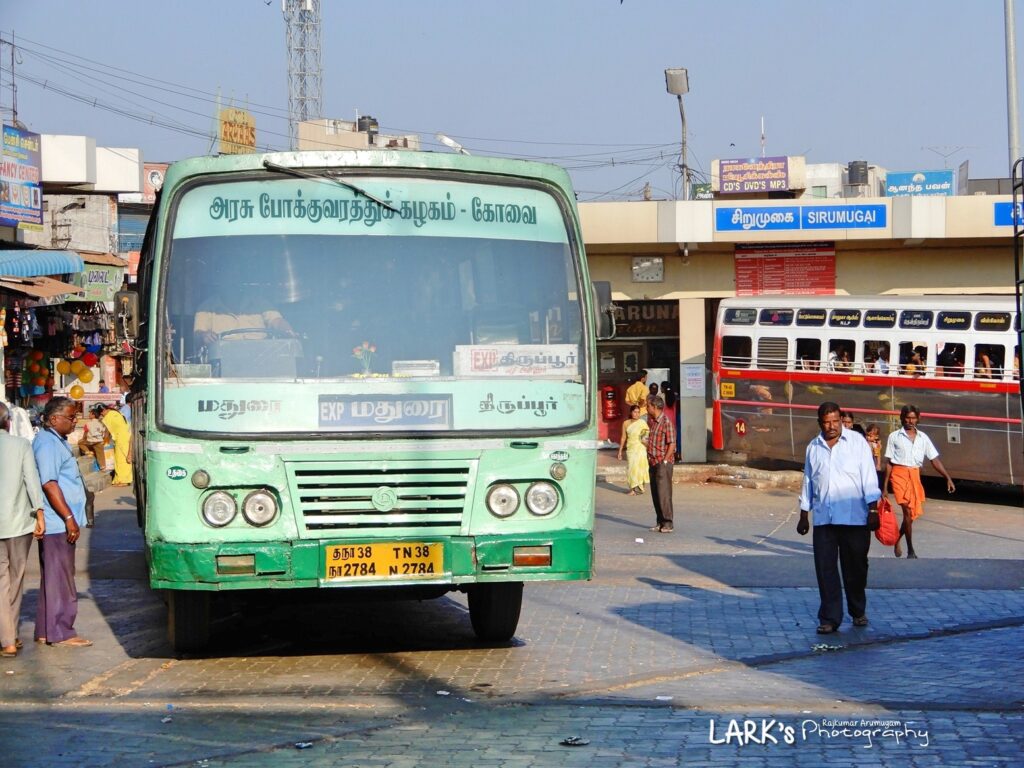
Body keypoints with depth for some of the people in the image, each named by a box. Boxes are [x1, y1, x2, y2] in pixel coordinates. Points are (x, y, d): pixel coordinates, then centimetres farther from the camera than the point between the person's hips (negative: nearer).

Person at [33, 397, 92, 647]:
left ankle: (45, 631, 19)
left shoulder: (56, 441, 17)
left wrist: (70, 518, 23)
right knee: (60, 579, -6)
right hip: (57, 524, -11)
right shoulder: (48, 443, -16)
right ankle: (60, 633, -2)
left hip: (59, 523, 11)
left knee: (53, 578, 14)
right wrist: (69, 518, -23)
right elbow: (49, 484, -22)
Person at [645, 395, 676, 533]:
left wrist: (664, 461, -16)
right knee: (655, 494, 9)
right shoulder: (651, 420, 11)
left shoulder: (666, 422, -14)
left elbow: (672, 444, -15)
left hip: (663, 463, -8)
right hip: (653, 463, 8)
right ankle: (660, 522, 15)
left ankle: (668, 523, -8)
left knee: (663, 493, -10)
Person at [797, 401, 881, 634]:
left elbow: (869, 478, -2)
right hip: (823, 519, 3)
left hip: (855, 519, -3)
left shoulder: (857, 443, 0)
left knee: (855, 568, 7)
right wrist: (804, 516, 17)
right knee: (825, 569, -2)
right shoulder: (813, 448, 11)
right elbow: (808, 483, 18)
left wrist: (873, 510, -9)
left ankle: (858, 611, 27)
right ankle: (829, 618, 3)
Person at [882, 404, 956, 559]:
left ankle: (897, 539, 32)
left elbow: (934, 460, 11)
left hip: (915, 475, 4)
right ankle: (910, 551, -12)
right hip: (900, 473, -4)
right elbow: (889, 462, 4)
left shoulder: (923, 438, 11)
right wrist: (885, 486, 0)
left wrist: (948, 478, 2)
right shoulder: (894, 437, 3)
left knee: (913, 513, 7)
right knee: (908, 510, -14)